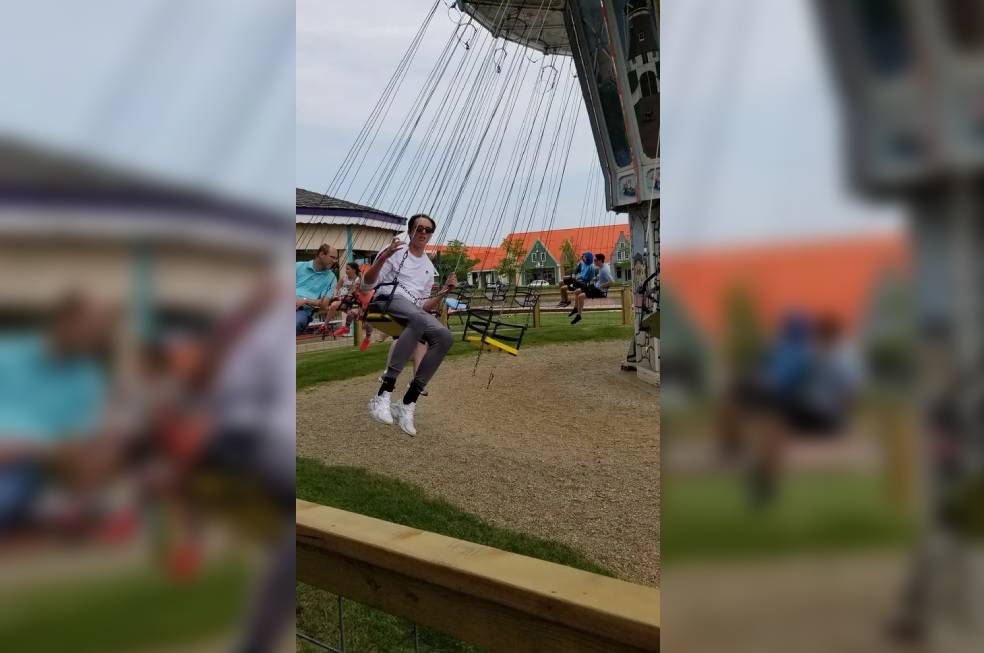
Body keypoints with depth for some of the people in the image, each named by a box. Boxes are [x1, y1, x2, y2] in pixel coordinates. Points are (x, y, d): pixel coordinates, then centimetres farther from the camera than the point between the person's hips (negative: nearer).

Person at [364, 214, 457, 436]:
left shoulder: (429, 267, 28)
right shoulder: (396, 252, 13)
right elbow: (368, 282, 3)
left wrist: (444, 291, 9)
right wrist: (383, 257, -13)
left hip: (415, 312, 5)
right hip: (389, 300, -5)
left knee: (445, 336, -27)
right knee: (419, 318, -40)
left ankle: (408, 404, -25)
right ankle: (383, 395, -41)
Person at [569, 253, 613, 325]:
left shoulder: (604, 270, -25)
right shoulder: (601, 267, 4)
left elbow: (611, 281, -32)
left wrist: (601, 286, -23)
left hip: (601, 291, -10)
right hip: (595, 286, 10)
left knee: (581, 296, -25)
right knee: (576, 292, 13)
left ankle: (578, 316, -13)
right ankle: (575, 309, 30)